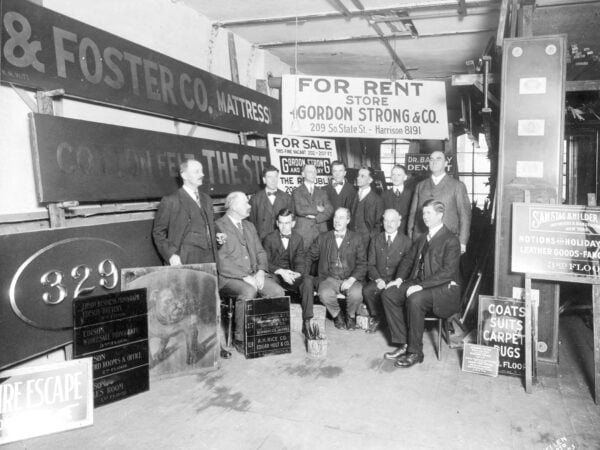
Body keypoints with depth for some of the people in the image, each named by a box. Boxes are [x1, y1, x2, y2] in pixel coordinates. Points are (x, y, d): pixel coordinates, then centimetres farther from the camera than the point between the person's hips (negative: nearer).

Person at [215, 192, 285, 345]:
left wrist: (261, 271, -3)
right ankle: (241, 337, -16)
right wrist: (244, 277, -18)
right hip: (229, 278, -6)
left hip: (254, 275, 7)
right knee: (248, 292, -34)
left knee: (278, 291, -16)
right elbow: (221, 261, -14)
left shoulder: (249, 226, 20)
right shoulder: (218, 226, -5)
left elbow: (260, 252, 17)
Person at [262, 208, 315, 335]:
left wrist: (297, 274, -19)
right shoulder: (269, 239, 2)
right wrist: (281, 272, -23)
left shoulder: (298, 239, 11)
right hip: (274, 275, -2)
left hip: (291, 275, 3)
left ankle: (306, 322, -28)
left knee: (308, 280, -28)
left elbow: (300, 262, 4)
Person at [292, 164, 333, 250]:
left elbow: (329, 210, 4)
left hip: (321, 230, 3)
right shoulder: (297, 192, 5)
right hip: (303, 231, -3)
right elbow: (299, 210, -10)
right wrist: (317, 209, -4)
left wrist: (315, 218, -9)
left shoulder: (321, 192, 16)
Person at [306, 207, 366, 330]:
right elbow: (310, 256, 14)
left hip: (350, 279, -1)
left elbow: (362, 264, 1)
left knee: (356, 294, -32)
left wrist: (351, 279, -14)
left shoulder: (356, 239, 5)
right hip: (329, 278, 1)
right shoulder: (323, 238, 10)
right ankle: (337, 315, 3)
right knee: (325, 294, -31)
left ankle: (351, 316, 4)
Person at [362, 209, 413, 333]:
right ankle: (376, 316, -2)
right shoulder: (376, 240, 12)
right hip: (379, 280, 2)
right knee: (366, 290, -29)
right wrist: (378, 279, -11)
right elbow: (370, 264, 7)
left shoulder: (407, 242, 5)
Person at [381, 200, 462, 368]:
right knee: (388, 294, -12)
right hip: (418, 283, 8)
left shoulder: (451, 240, -8)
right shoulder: (422, 239, 18)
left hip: (444, 288, -8)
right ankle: (403, 344, -8)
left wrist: (421, 285, -26)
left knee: (414, 300, -35)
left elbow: (448, 271, -19)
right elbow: (409, 260, 19)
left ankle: (415, 352, -19)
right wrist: (399, 278, 0)